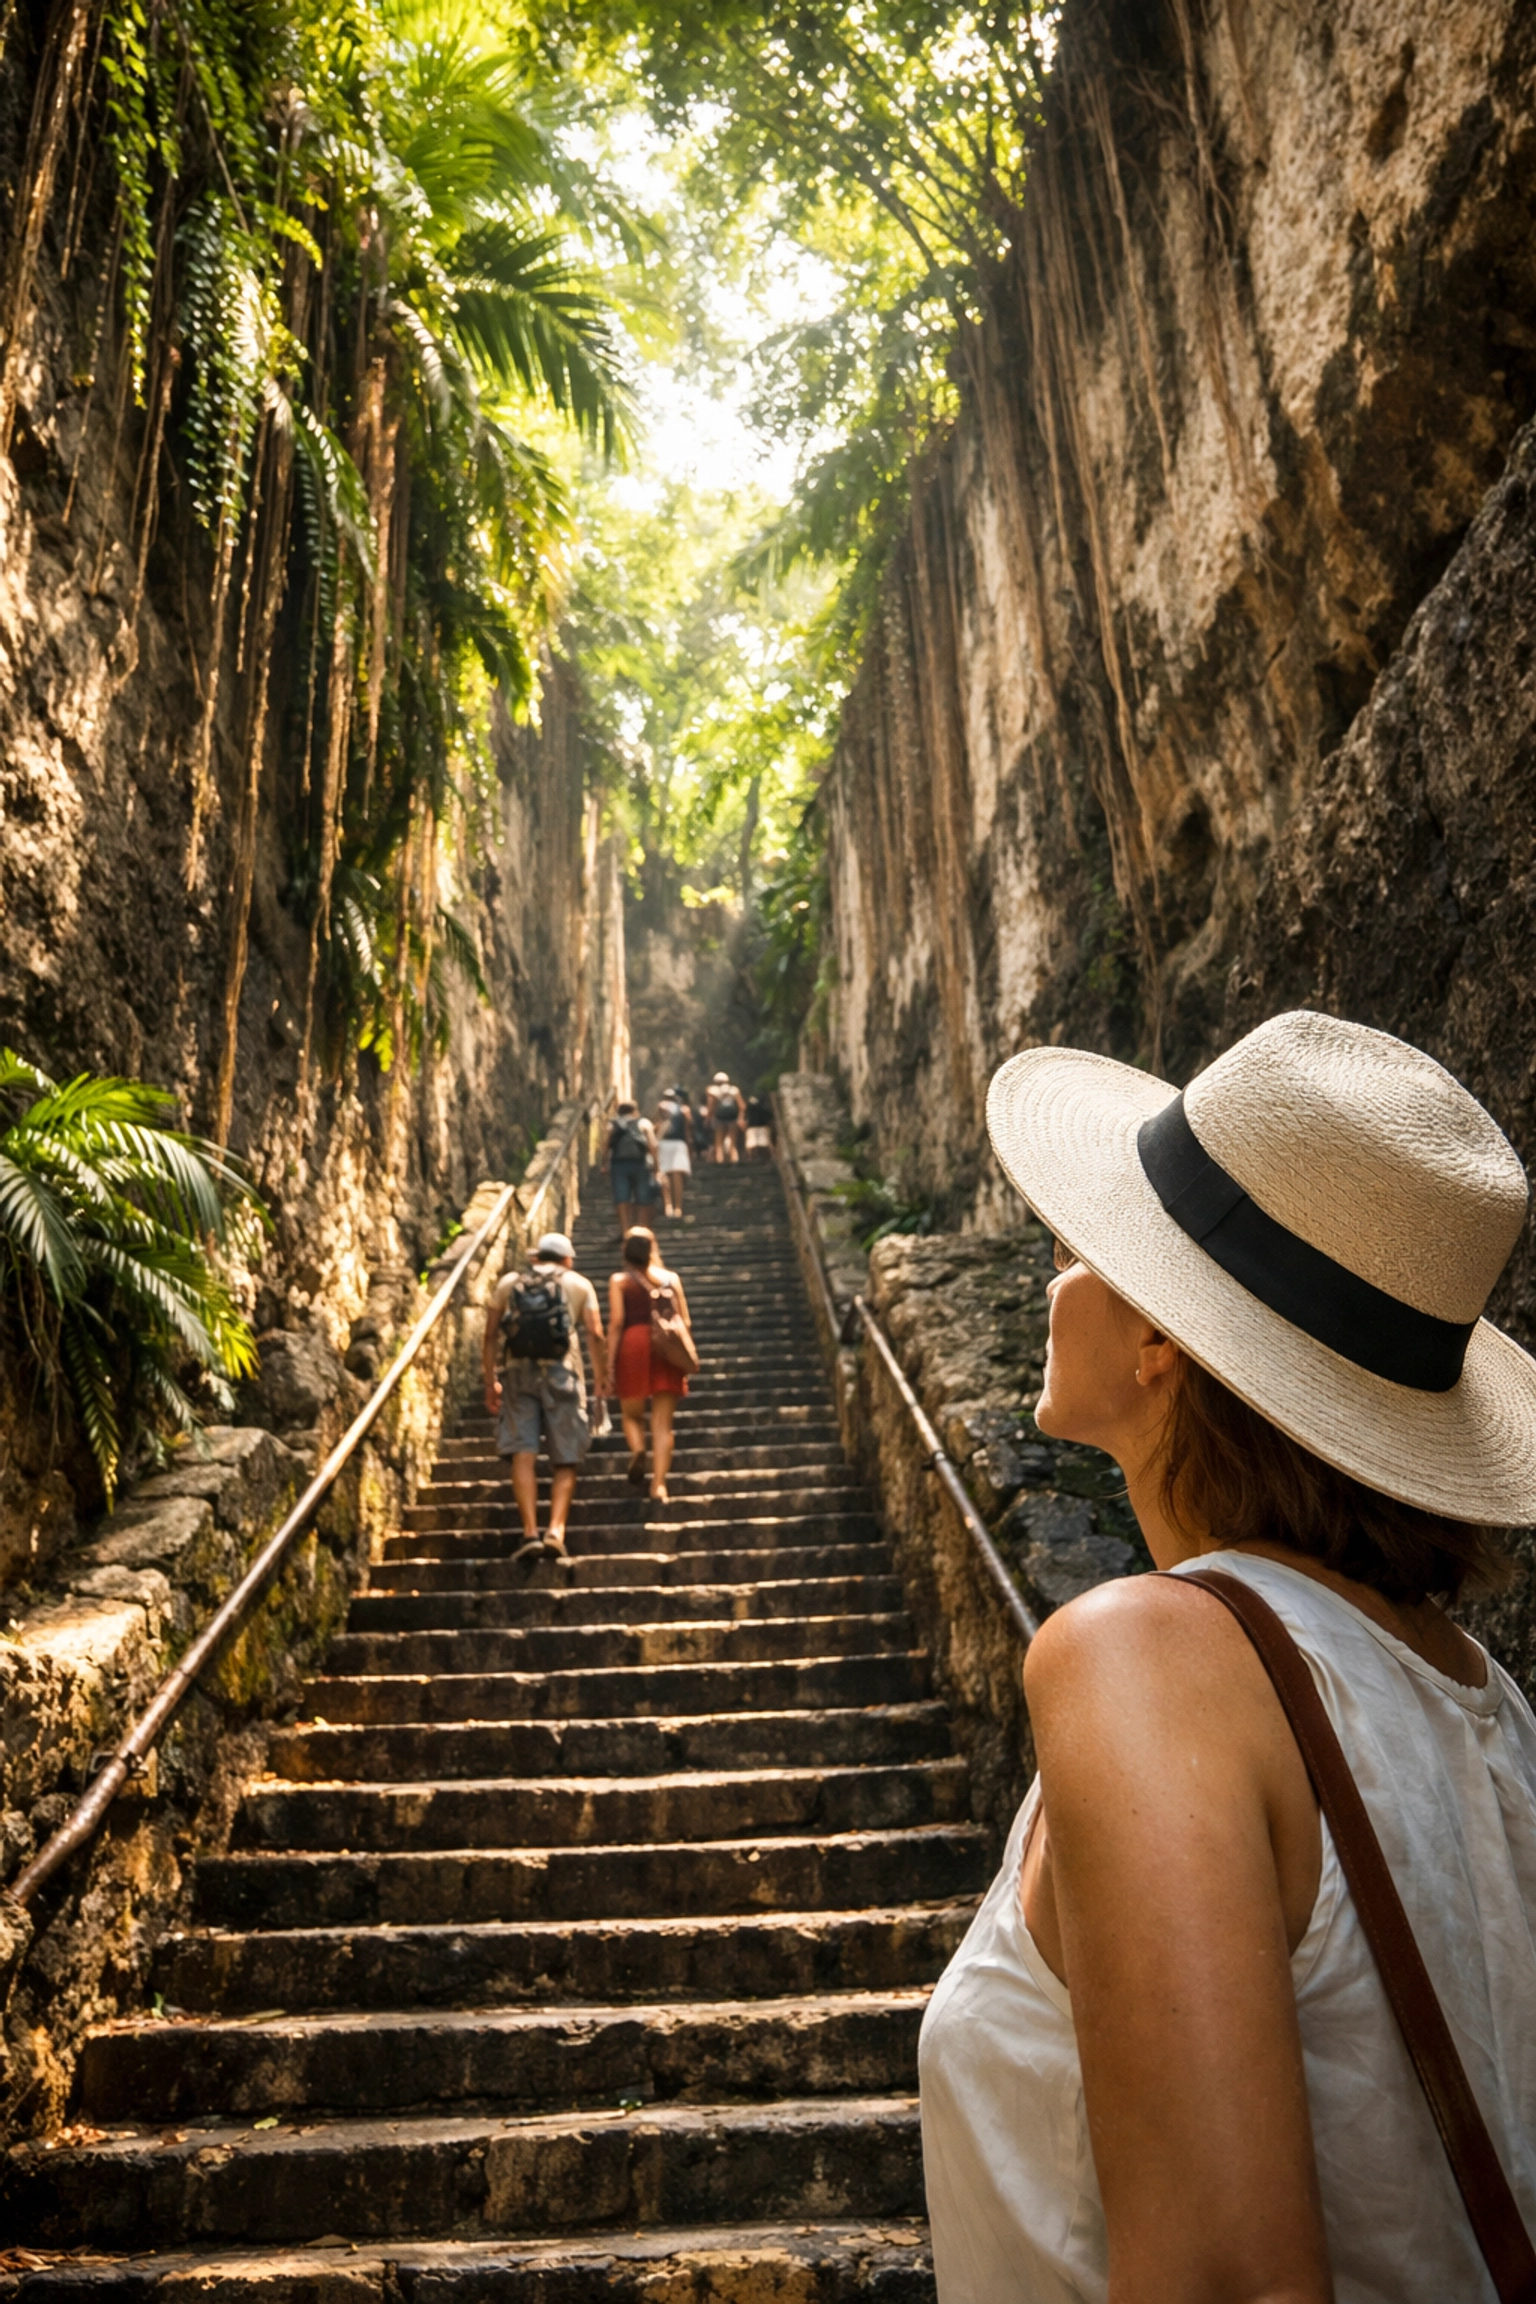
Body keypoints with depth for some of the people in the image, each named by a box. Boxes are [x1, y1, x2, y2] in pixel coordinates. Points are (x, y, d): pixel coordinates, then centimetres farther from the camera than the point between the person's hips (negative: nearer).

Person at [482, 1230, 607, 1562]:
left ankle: (530, 1532, -11)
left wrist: (490, 1382, 15)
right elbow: (596, 1336, 4)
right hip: (562, 1372, -1)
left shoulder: (508, 1283, 16)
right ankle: (556, 1529, -10)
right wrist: (601, 1379, 12)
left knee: (523, 1453, -2)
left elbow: (490, 1337, 10)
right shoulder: (580, 1285, 14)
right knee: (565, 1459, 4)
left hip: (518, 1372, 1)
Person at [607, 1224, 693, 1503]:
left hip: (634, 1344, -1)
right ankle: (659, 1484, -5)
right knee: (663, 1422, 3)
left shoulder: (619, 1280, 2)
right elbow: (685, 1322, 7)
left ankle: (637, 1449, -14)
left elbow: (616, 1323, -5)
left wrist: (609, 1362, -3)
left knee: (632, 1414, 16)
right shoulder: (671, 1278, 8)